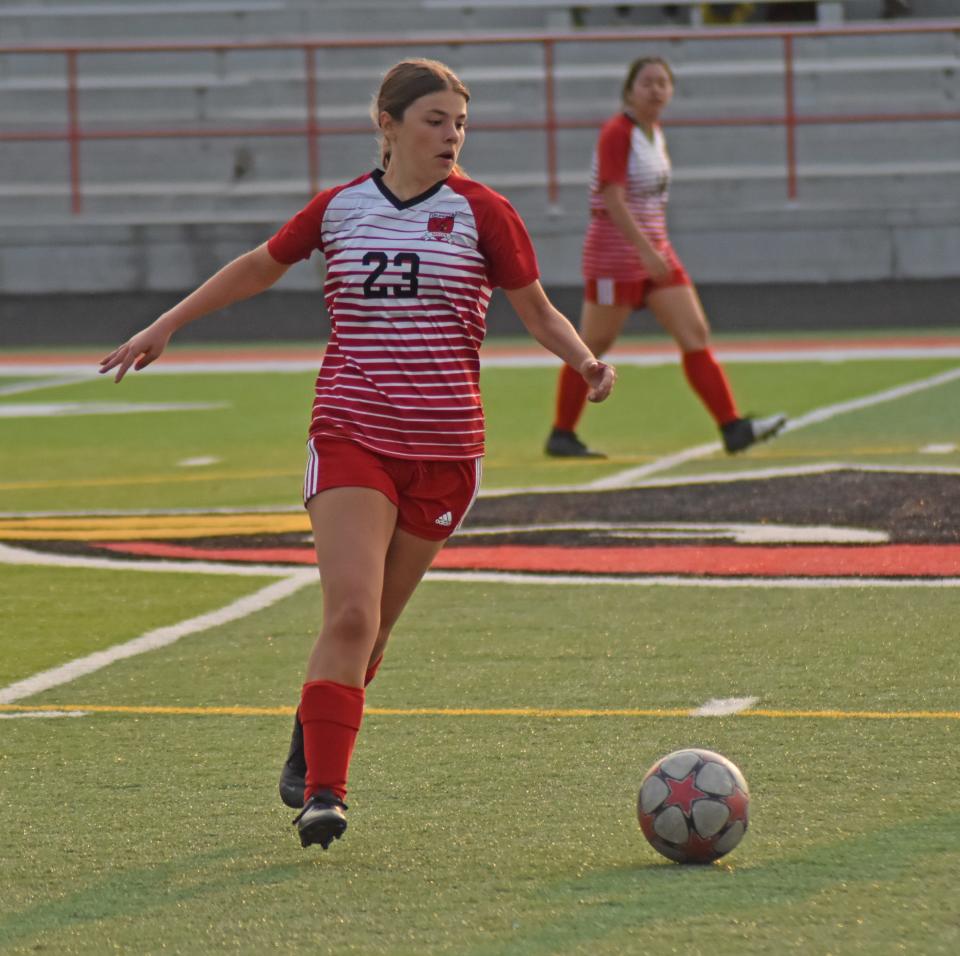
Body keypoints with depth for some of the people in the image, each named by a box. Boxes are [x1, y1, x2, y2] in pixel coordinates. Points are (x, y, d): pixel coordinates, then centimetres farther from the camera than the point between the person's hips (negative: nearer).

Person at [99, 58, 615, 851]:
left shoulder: (480, 213, 0)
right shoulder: (339, 208, 5)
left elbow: (538, 311, 5)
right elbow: (260, 267, 21)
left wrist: (585, 361, -15)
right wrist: (166, 326, 25)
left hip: (444, 450, 0)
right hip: (351, 436, 0)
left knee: (371, 625, 8)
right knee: (350, 614, -16)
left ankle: (310, 745, 33)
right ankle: (323, 792, -15)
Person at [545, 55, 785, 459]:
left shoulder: (655, 134, 11)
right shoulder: (617, 133, -14)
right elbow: (612, 200, -21)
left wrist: (656, 251, 18)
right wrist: (646, 251, -26)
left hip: (654, 253, 8)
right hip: (615, 254, -8)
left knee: (696, 335, 0)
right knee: (592, 347, 0)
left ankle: (732, 427, -3)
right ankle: (561, 436, 11)